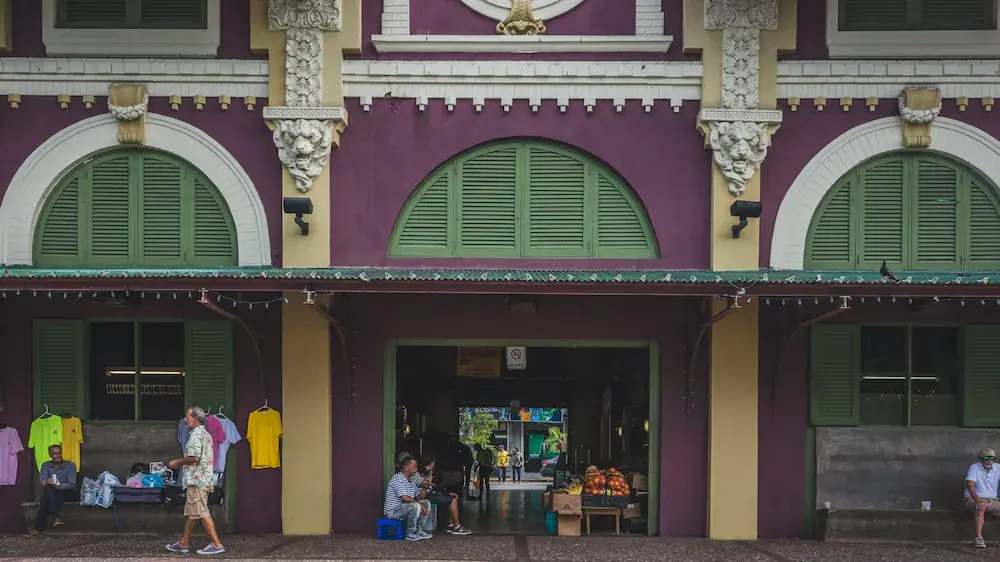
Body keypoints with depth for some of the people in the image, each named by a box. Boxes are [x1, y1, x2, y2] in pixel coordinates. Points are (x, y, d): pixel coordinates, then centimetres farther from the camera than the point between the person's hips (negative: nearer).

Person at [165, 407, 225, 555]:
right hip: (202, 480, 11)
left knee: (202, 513, -9)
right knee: (190, 512, 15)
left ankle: (217, 544, -9)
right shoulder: (206, 434, 18)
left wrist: (177, 463, -10)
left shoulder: (196, 435, -15)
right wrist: (180, 463, 21)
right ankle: (184, 543, 22)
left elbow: (194, 457, -24)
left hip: (196, 480, -11)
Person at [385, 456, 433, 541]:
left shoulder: (411, 480, 14)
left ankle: (418, 531, 4)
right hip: (393, 511, -10)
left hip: (404, 509, 10)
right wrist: (420, 505, -20)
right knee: (416, 506, -31)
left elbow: (419, 497, 12)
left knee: (427, 503, 7)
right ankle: (410, 534, -19)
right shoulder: (398, 478, -17)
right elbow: (405, 498, -26)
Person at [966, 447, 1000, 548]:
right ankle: (978, 538, -39)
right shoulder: (974, 467, -7)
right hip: (973, 499, -4)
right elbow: (970, 485, -19)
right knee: (980, 508, -37)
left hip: (992, 501, 4)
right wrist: (978, 501, -35)